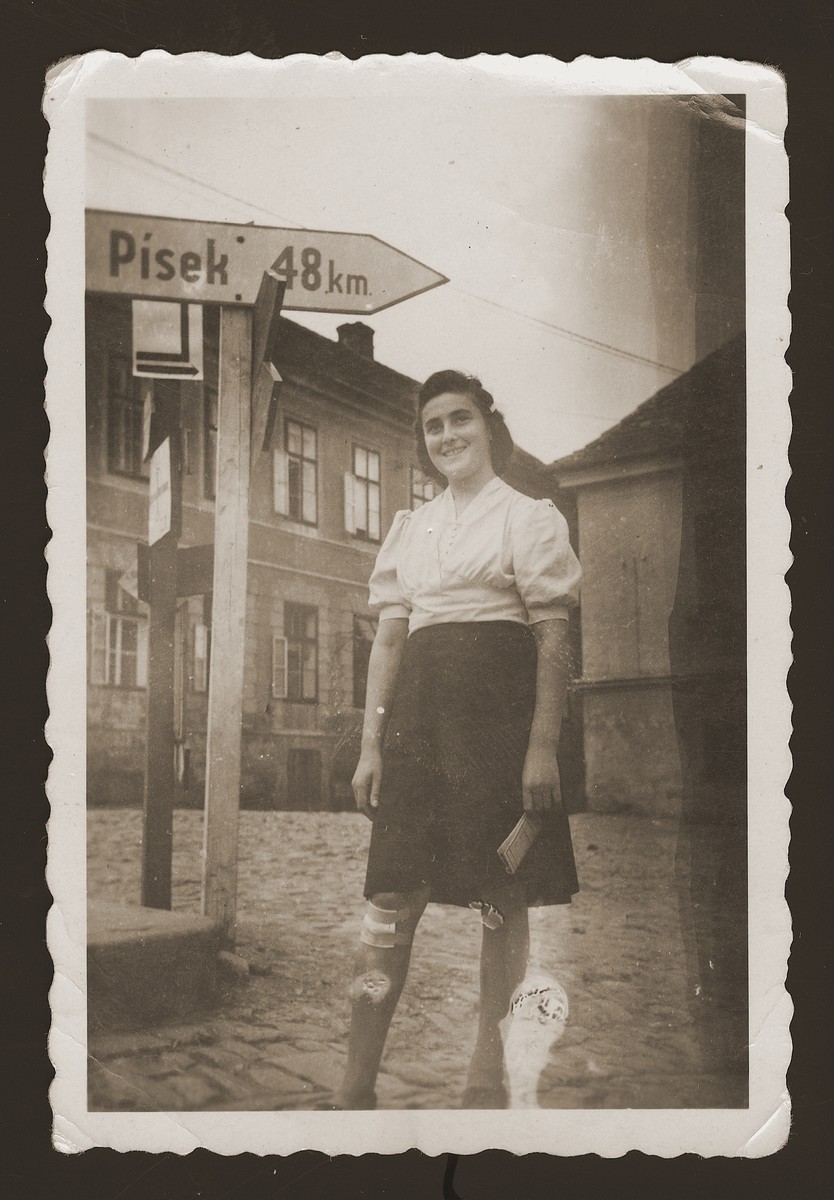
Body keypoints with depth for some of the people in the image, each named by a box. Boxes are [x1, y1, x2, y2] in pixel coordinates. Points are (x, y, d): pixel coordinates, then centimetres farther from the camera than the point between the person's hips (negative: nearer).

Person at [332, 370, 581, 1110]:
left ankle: (488, 1079, 11)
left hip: (498, 702, -4)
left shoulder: (529, 517, 5)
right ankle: (357, 1084, 4)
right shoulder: (409, 529, 18)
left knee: (501, 891, 0)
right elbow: (388, 639, 16)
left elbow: (554, 638, -3)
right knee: (394, 890, 0)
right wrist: (371, 743, 7)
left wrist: (544, 745, -12)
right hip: (419, 707, 4)